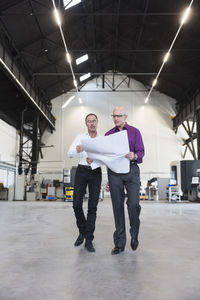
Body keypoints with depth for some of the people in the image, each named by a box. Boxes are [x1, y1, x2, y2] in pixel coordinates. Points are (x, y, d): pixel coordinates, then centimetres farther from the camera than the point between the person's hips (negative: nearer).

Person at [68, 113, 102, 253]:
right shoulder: (80, 137, 8)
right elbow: (70, 153, -4)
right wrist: (77, 150, -27)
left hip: (96, 172, 0)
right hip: (82, 170, 0)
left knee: (93, 206, -3)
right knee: (77, 203, -5)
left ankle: (89, 240, 2)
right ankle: (82, 231, 20)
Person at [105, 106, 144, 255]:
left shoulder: (134, 132, 9)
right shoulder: (108, 134, 15)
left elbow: (141, 152, 4)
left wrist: (134, 156, -21)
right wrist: (108, 179, 14)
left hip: (131, 170, -2)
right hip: (114, 172, 2)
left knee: (133, 203, -14)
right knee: (118, 207, 2)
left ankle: (134, 234, 12)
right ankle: (119, 243, 10)